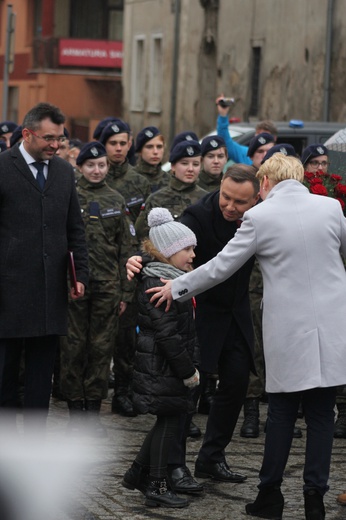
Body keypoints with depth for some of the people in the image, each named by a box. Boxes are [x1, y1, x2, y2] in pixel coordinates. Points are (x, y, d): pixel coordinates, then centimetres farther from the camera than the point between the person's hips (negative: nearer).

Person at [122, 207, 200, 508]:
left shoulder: (172, 280, 15)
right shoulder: (159, 285, -19)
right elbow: (167, 334, -23)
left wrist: (188, 366, 18)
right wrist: (188, 371, -18)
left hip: (168, 367, 10)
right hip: (163, 367, -10)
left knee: (168, 421, 15)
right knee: (169, 422, -4)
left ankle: (138, 475, 24)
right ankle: (157, 486, 1)